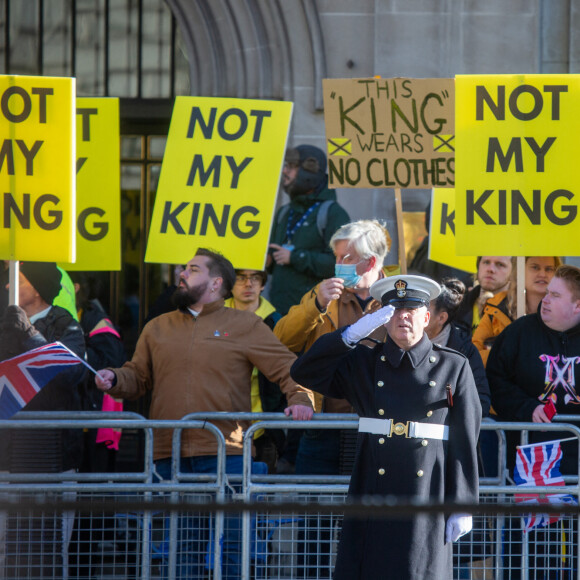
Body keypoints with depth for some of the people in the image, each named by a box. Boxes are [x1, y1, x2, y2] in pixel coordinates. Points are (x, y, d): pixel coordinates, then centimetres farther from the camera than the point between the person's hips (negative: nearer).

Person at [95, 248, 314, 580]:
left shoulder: (245, 326, 7)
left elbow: (287, 368, 4)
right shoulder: (158, 329, 19)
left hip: (225, 456, -3)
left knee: (230, 547, -6)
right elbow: (138, 377, 20)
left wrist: (300, 398, -15)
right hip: (169, 457, 3)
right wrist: (114, 380, -1)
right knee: (182, 550, 4)